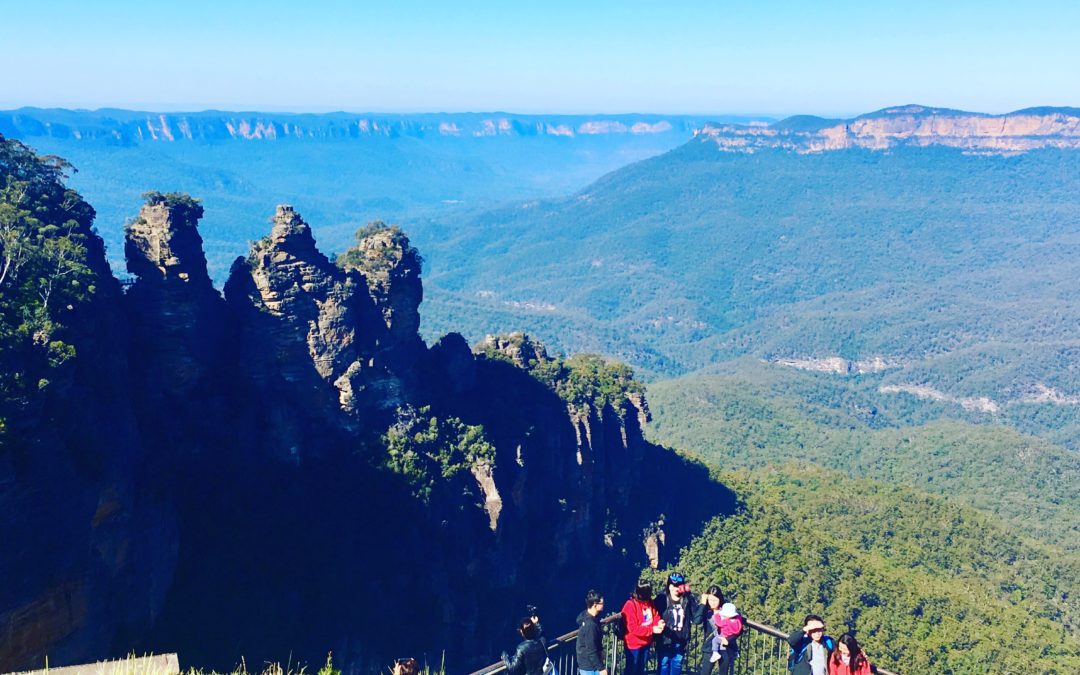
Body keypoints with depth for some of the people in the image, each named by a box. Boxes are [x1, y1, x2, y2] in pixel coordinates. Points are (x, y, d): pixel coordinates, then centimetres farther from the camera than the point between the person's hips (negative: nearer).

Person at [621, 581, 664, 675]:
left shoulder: (650, 602, -1)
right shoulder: (630, 605, -23)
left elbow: (655, 617, 5)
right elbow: (632, 628, -24)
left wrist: (659, 623, -20)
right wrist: (652, 629, -26)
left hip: (646, 642, 7)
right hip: (633, 644, -7)